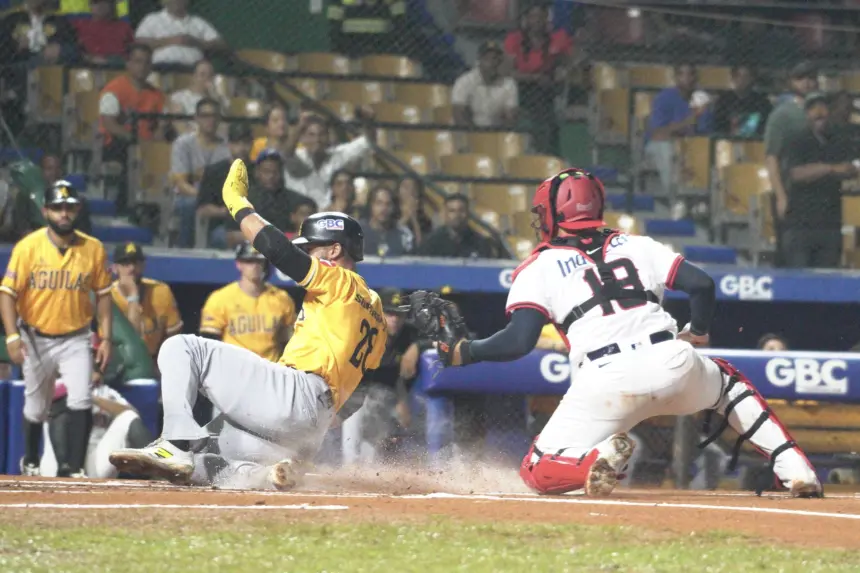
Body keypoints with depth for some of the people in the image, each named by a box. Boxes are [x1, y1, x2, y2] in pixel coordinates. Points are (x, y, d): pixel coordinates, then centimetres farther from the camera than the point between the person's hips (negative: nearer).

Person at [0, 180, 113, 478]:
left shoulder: (93, 249, -5)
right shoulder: (28, 247, -11)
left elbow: (102, 294, 4)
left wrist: (106, 338, -1)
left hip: (75, 339, 0)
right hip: (36, 339, 0)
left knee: (81, 401, -17)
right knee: (36, 408, 13)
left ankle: (77, 469, -13)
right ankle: (30, 462, 37)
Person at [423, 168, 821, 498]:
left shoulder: (539, 267, 12)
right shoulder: (636, 245, 21)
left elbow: (520, 340, -1)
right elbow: (701, 284, 13)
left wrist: (463, 352, 12)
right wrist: (698, 333, 32)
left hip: (606, 381, -3)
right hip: (673, 363, 3)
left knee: (538, 471, 9)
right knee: (729, 383, 35)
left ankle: (599, 457, -25)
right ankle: (794, 469, 15)